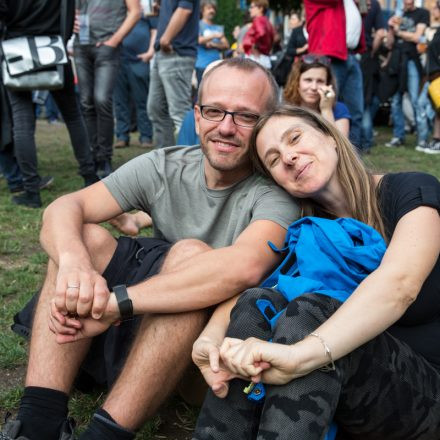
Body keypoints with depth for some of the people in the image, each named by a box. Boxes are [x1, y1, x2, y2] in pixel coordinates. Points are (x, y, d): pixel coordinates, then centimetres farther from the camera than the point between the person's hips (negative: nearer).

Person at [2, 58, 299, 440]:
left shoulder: (275, 191, -18)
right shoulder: (164, 167, -4)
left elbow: (244, 265, -40)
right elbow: (63, 208, -14)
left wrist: (115, 303, -41)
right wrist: (73, 261, -38)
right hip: (140, 322, 5)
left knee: (189, 253, -31)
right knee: (83, 238, -15)